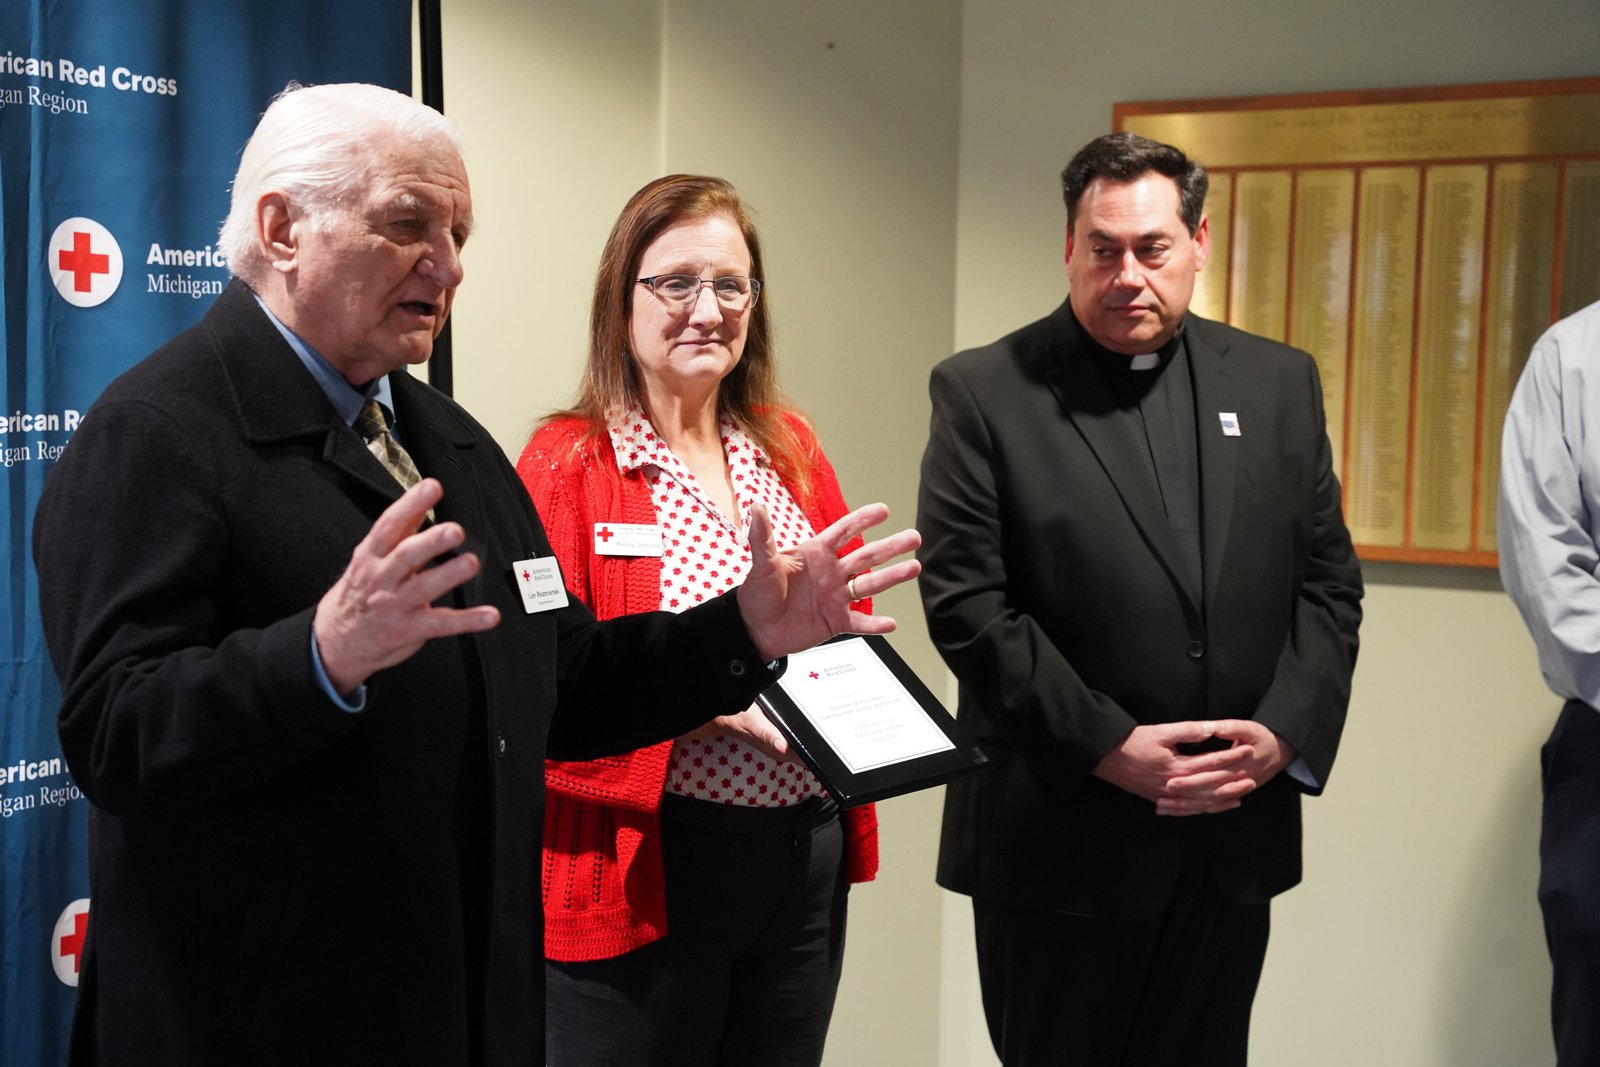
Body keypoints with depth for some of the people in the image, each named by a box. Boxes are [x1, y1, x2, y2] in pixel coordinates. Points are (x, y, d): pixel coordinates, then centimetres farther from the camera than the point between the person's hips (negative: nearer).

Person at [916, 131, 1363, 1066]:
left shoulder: (1279, 384, 8)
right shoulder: (985, 392, -4)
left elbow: (1329, 584, 8)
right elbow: (966, 602, -11)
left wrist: (1284, 733, -7)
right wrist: (1109, 747, -15)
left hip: (1234, 839, 4)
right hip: (1059, 844, -3)